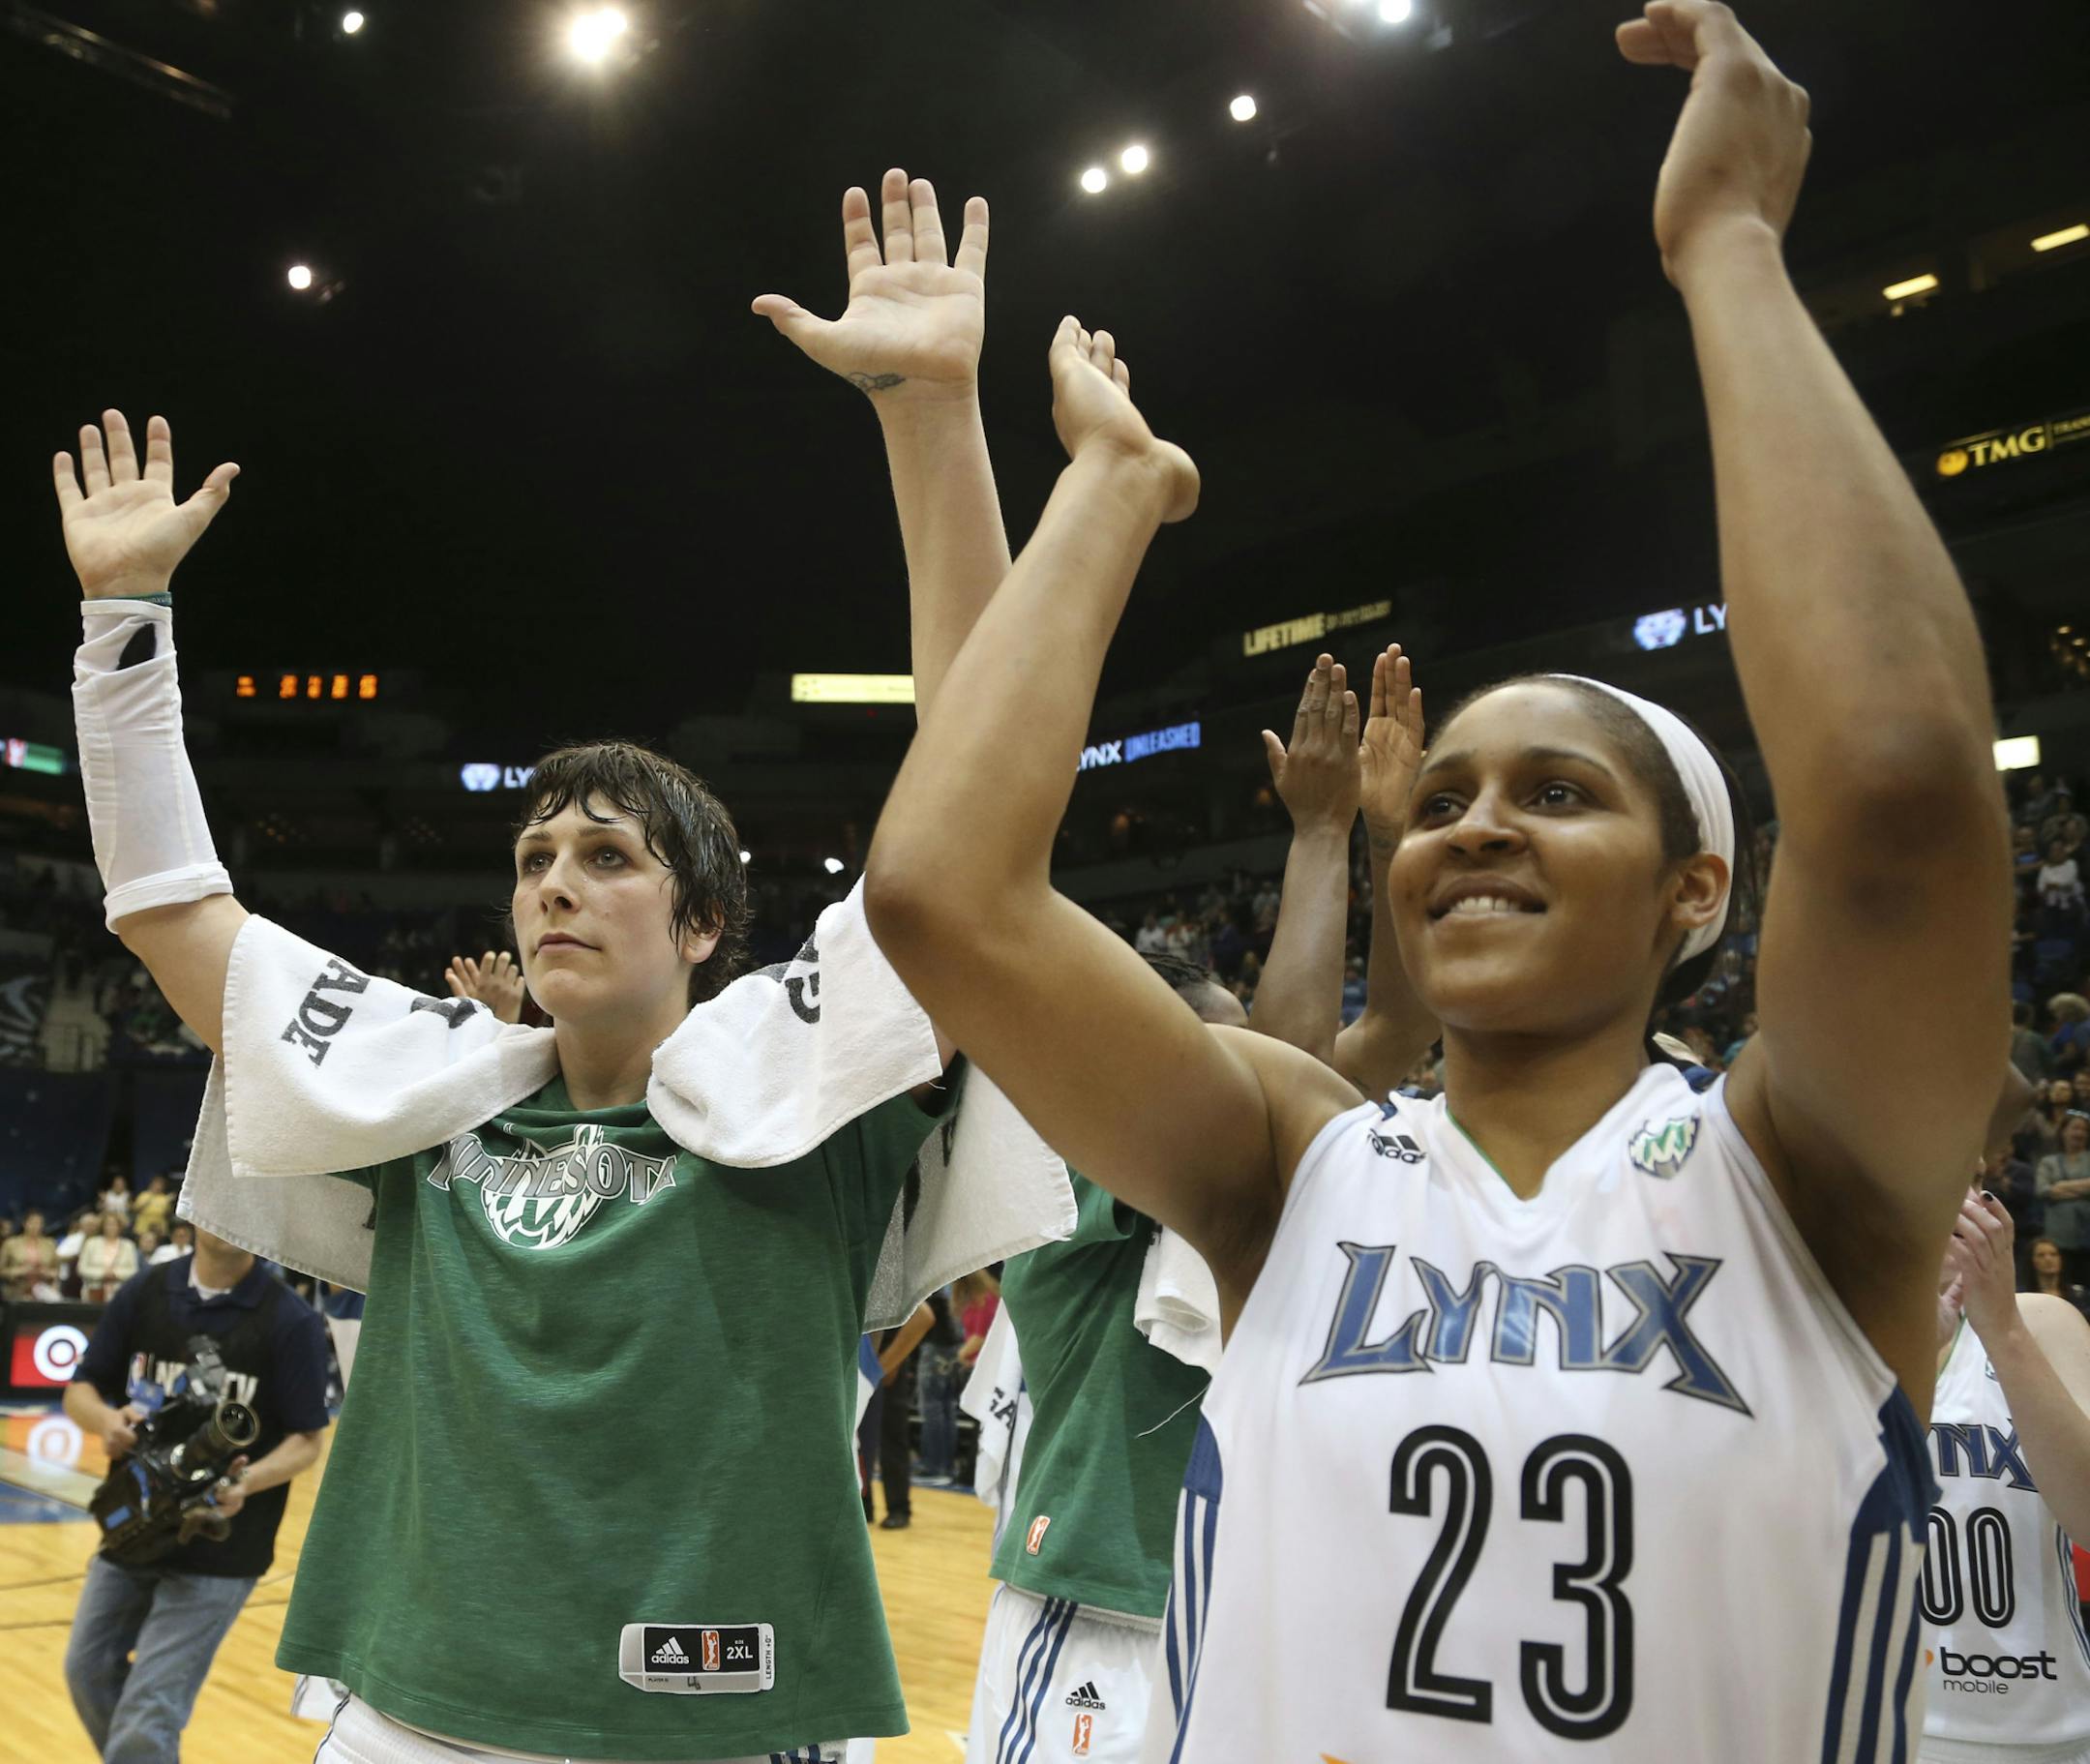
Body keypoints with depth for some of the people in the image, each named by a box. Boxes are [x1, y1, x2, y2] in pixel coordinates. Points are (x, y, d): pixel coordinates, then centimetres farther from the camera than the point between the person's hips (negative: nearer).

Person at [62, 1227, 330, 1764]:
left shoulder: (290, 1321, -14)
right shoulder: (143, 1292, -2)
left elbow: (306, 1440, -10)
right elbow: (80, 1391, 3)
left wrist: (248, 1482, -29)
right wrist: (106, 1420, -19)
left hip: (220, 1552, -5)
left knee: (149, 1711, -5)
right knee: (89, 1670, 19)